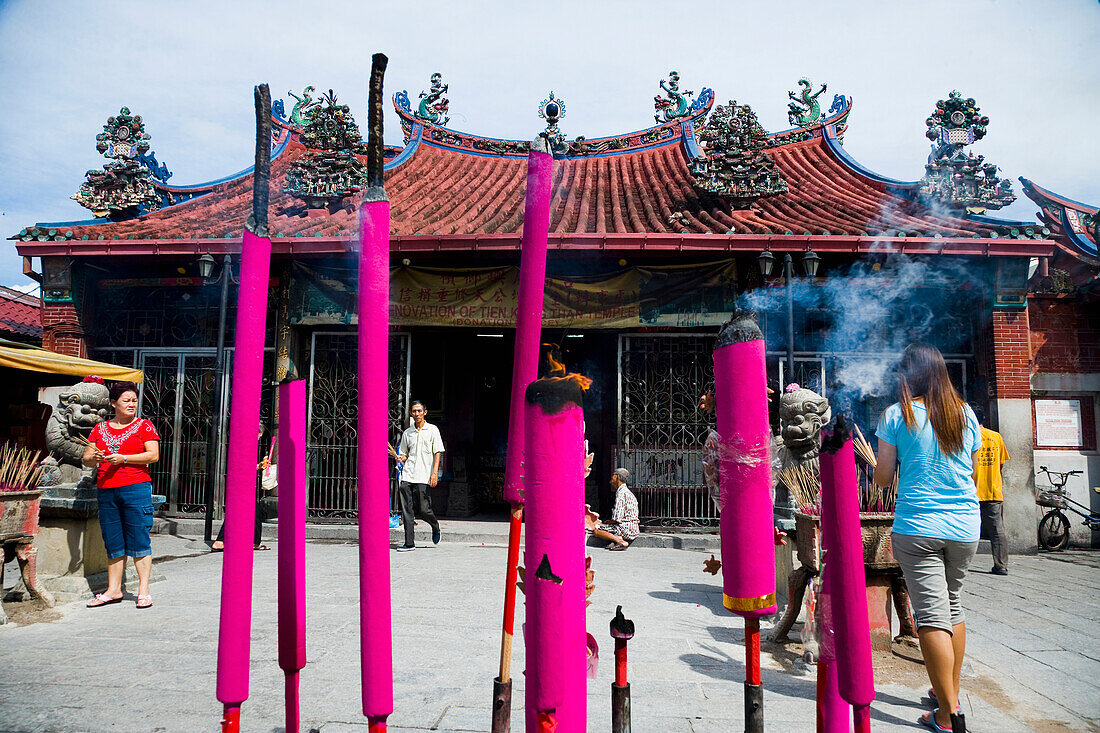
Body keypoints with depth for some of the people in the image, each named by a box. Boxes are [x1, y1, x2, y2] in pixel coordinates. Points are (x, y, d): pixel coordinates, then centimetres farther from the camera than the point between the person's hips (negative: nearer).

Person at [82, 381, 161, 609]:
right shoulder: (100, 428, 15)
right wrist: (94, 458, -9)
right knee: (113, 543, 8)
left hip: (136, 488, -4)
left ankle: (143, 590, 1)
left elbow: (153, 455, -5)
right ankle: (113, 590, 16)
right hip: (106, 490, 4)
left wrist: (122, 458, -13)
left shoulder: (144, 425, 5)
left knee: (139, 540, -5)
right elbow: (86, 459, 14)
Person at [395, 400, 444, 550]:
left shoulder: (432, 430, 3)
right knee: (407, 510, -1)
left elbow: (438, 452, -1)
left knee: (423, 510, -6)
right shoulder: (407, 433, 14)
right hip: (407, 476, 4)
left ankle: (435, 528, 25)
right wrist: (401, 457, -4)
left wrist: (435, 473, -11)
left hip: (423, 477, -4)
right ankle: (409, 543, 4)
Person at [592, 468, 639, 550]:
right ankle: (618, 538, 1)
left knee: (596, 529, -11)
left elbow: (617, 519, -18)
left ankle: (620, 541, -21)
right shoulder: (628, 492, 18)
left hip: (625, 528, -10)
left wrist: (604, 523, -2)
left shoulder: (621, 493, -14)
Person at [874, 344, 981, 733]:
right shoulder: (965, 413, 5)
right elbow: (972, 471, 15)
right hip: (965, 526, 5)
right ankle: (950, 692, 29)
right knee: (953, 606, 19)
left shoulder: (897, 415, -6)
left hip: (917, 527, -4)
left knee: (932, 616, -2)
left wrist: (872, 459, 16)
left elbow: (883, 478, -4)